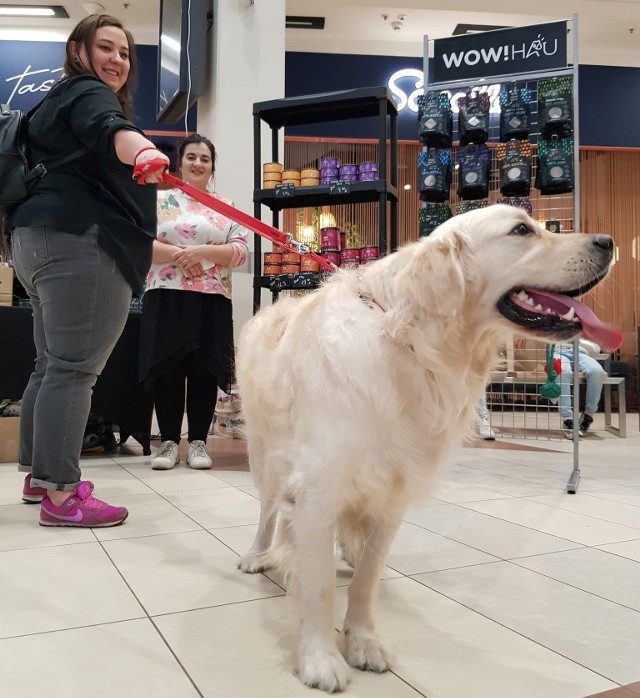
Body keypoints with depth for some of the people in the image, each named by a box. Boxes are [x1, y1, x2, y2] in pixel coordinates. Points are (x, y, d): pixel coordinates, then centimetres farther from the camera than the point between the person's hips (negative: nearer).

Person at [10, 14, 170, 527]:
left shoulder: (60, 101, 32)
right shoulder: (87, 93, -2)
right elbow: (109, 130, -27)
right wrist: (143, 152, -49)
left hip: (43, 241, 11)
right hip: (80, 245, -11)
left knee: (51, 365, 13)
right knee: (73, 368, -14)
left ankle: (37, 475, 21)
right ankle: (60, 496, -13)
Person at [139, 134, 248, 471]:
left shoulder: (226, 207, 13)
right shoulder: (160, 199, 10)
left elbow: (240, 251, 2)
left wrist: (200, 251, -11)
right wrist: (177, 255, -12)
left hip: (213, 300, 1)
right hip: (167, 297, -1)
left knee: (205, 370, 1)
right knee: (167, 369, 1)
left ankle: (198, 441, 12)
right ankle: (169, 440, 12)